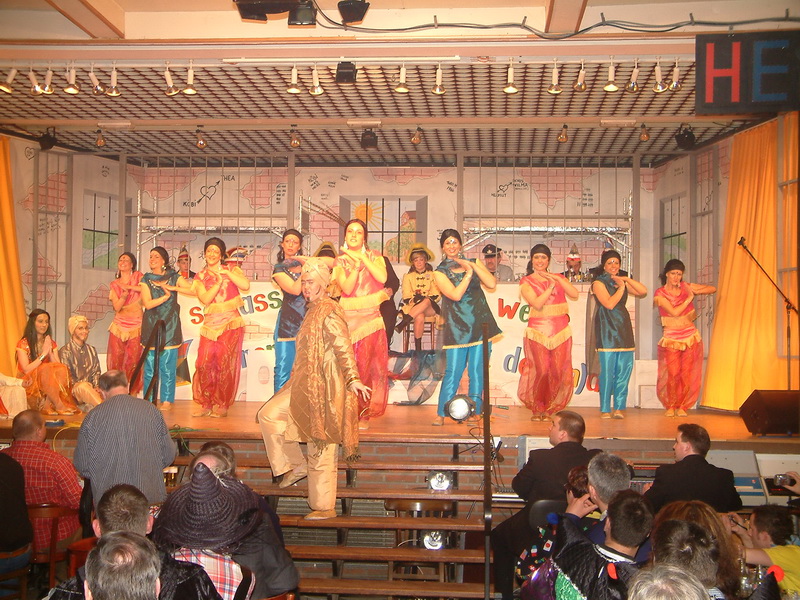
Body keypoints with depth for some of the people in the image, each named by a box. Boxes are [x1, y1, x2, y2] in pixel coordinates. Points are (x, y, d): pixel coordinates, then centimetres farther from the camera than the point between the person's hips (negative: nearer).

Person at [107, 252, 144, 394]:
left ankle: (133, 392, 3)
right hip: (119, 326, 2)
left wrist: (128, 287, -12)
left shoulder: (138, 277, 4)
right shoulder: (115, 284, 11)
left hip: (136, 326, -2)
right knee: (116, 361, -4)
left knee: (133, 361, -4)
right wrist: (124, 295, -20)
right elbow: (116, 307, -1)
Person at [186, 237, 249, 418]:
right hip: (210, 325, 2)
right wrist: (219, 281, -8)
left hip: (231, 324, -2)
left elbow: (246, 285, -12)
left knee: (226, 366, -4)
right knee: (204, 364, -5)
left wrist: (226, 273, -9)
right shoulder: (200, 277, 12)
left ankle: (222, 406, 4)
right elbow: (205, 299, -4)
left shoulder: (231, 270, 7)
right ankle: (204, 404, 6)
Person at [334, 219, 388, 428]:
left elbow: (382, 277, -11)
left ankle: (365, 413, 3)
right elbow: (347, 288, -6)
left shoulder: (374, 256, 9)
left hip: (371, 317, 0)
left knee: (370, 365, -5)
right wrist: (356, 266, -15)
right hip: (349, 318, 0)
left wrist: (362, 257, -10)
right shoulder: (341, 260, 8)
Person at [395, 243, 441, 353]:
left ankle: (403, 323, -44)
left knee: (426, 302, -38)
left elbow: (436, 295, 5)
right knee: (420, 317, -38)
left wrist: (426, 299, -16)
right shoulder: (408, 277, 15)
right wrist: (415, 299, -17)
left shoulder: (432, 276, 14)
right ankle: (418, 349, -38)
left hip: (430, 307, 0)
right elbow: (406, 297, 6)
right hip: (412, 306, 0)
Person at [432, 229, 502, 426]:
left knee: (477, 371, 2)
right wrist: (468, 274, -13)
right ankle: (441, 414, 2)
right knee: (453, 371, -5)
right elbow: (455, 295, -12)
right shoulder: (440, 272, 3)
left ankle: (475, 412, 9)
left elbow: (492, 284, -5)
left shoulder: (474, 263, 10)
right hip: (457, 326, -2)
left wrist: (472, 266, -9)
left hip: (480, 324, 2)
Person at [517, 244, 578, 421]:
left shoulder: (558, 278, 15)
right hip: (538, 331, -3)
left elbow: (575, 294, -2)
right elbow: (537, 303, -10)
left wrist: (557, 279, -6)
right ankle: (537, 408, 7)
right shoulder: (526, 282, 5)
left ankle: (548, 408, 12)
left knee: (558, 372, -1)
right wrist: (551, 286, -7)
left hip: (560, 331, 3)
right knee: (541, 371, -10)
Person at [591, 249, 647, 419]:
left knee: (624, 369, 1)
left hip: (624, 328, 6)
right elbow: (609, 303, -13)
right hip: (606, 328, -6)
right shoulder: (599, 282, -1)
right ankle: (605, 410, -2)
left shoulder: (621, 281, 17)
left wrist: (626, 280, 1)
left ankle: (619, 407, 7)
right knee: (607, 369, -8)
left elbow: (643, 292, 7)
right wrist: (621, 288, -5)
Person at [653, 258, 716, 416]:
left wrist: (696, 291, -8)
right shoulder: (660, 294, -4)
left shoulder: (686, 287, 5)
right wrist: (689, 298, -8)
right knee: (672, 373, -7)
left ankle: (682, 406, 14)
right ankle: (671, 406, 12)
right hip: (671, 338, -3)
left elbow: (713, 289, 8)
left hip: (690, 336, 3)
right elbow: (675, 312, -16)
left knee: (687, 373, 0)